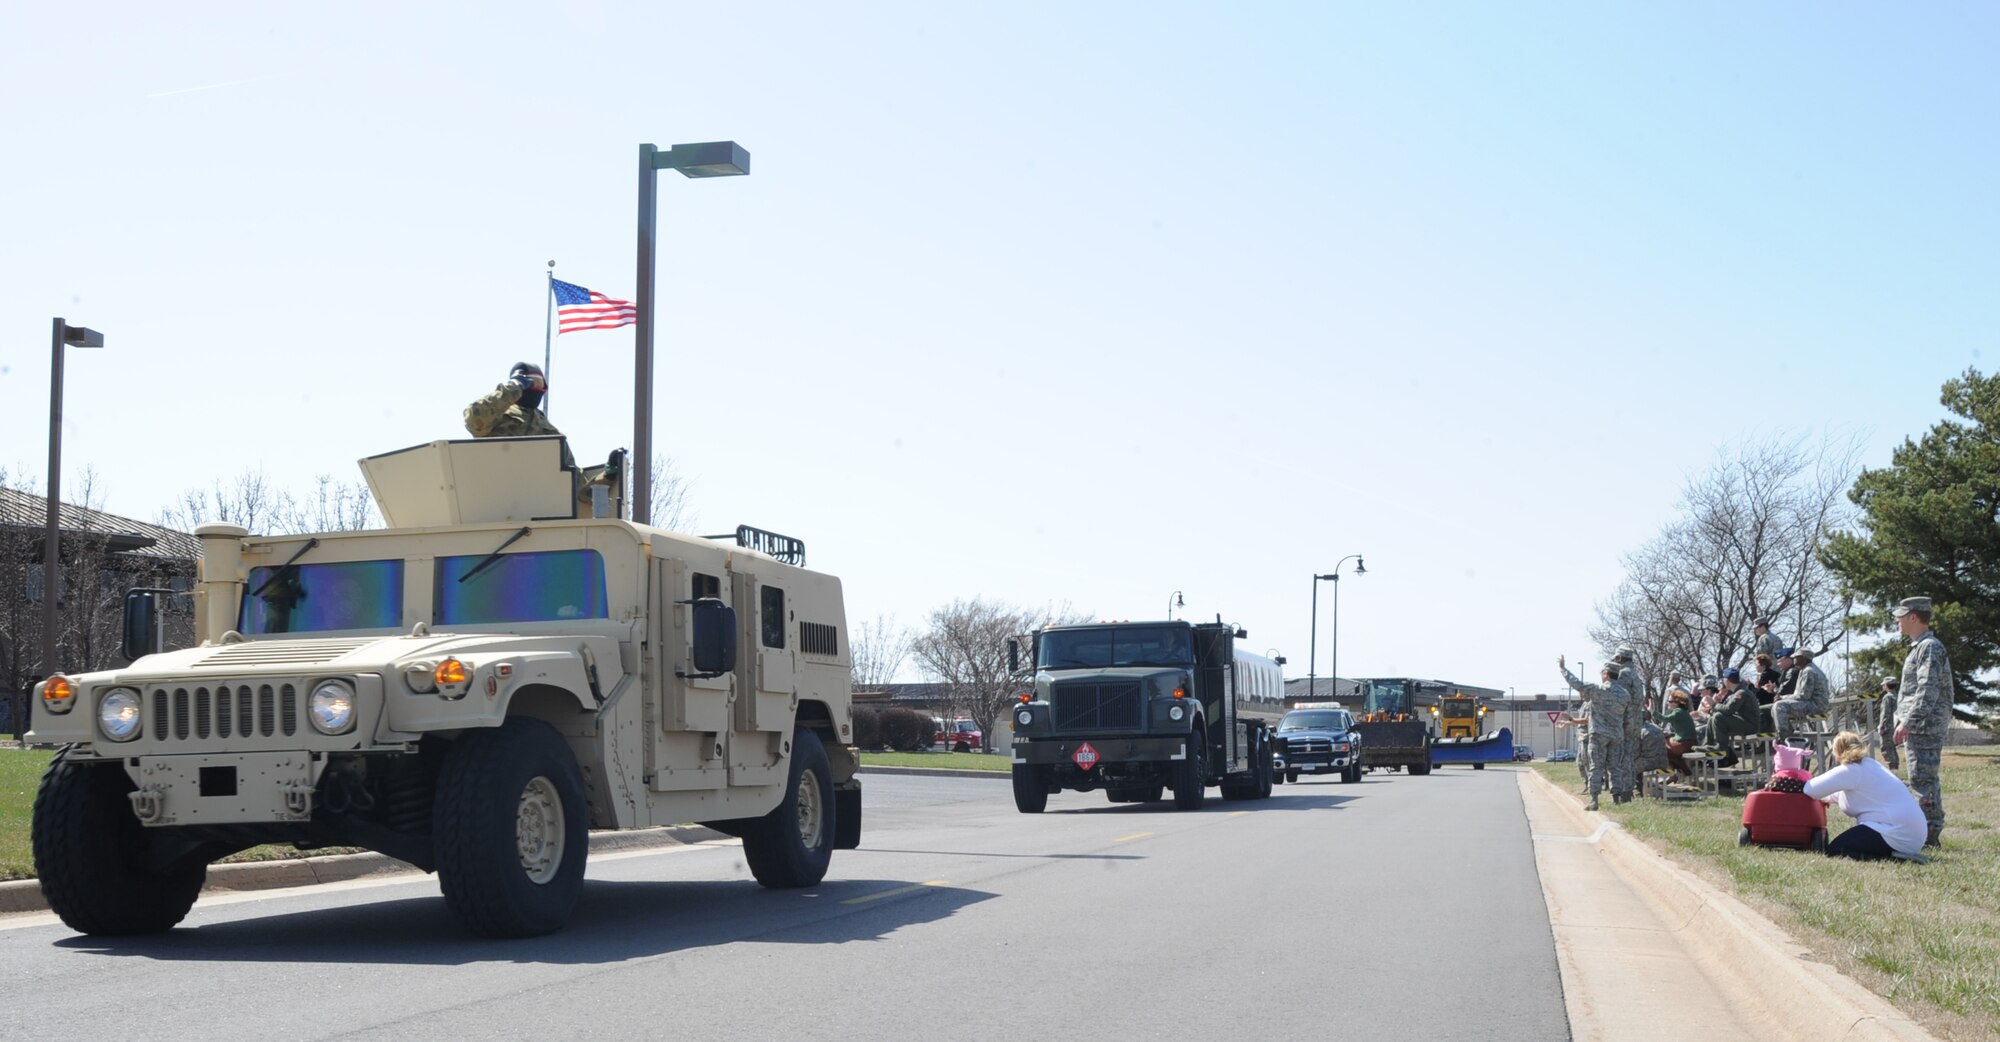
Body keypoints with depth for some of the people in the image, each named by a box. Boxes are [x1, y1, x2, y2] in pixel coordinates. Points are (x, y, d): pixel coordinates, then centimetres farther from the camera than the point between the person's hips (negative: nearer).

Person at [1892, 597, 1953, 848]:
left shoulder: (1929, 647, -13)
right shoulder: (1920, 646, 19)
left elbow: (1928, 690, -21)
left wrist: (1907, 721, -23)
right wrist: (1905, 722, 21)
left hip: (1924, 726, -10)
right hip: (1919, 727, 10)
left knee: (1923, 780, -10)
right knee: (1925, 780, 13)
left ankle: (1930, 834, -8)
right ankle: (1931, 831, 18)